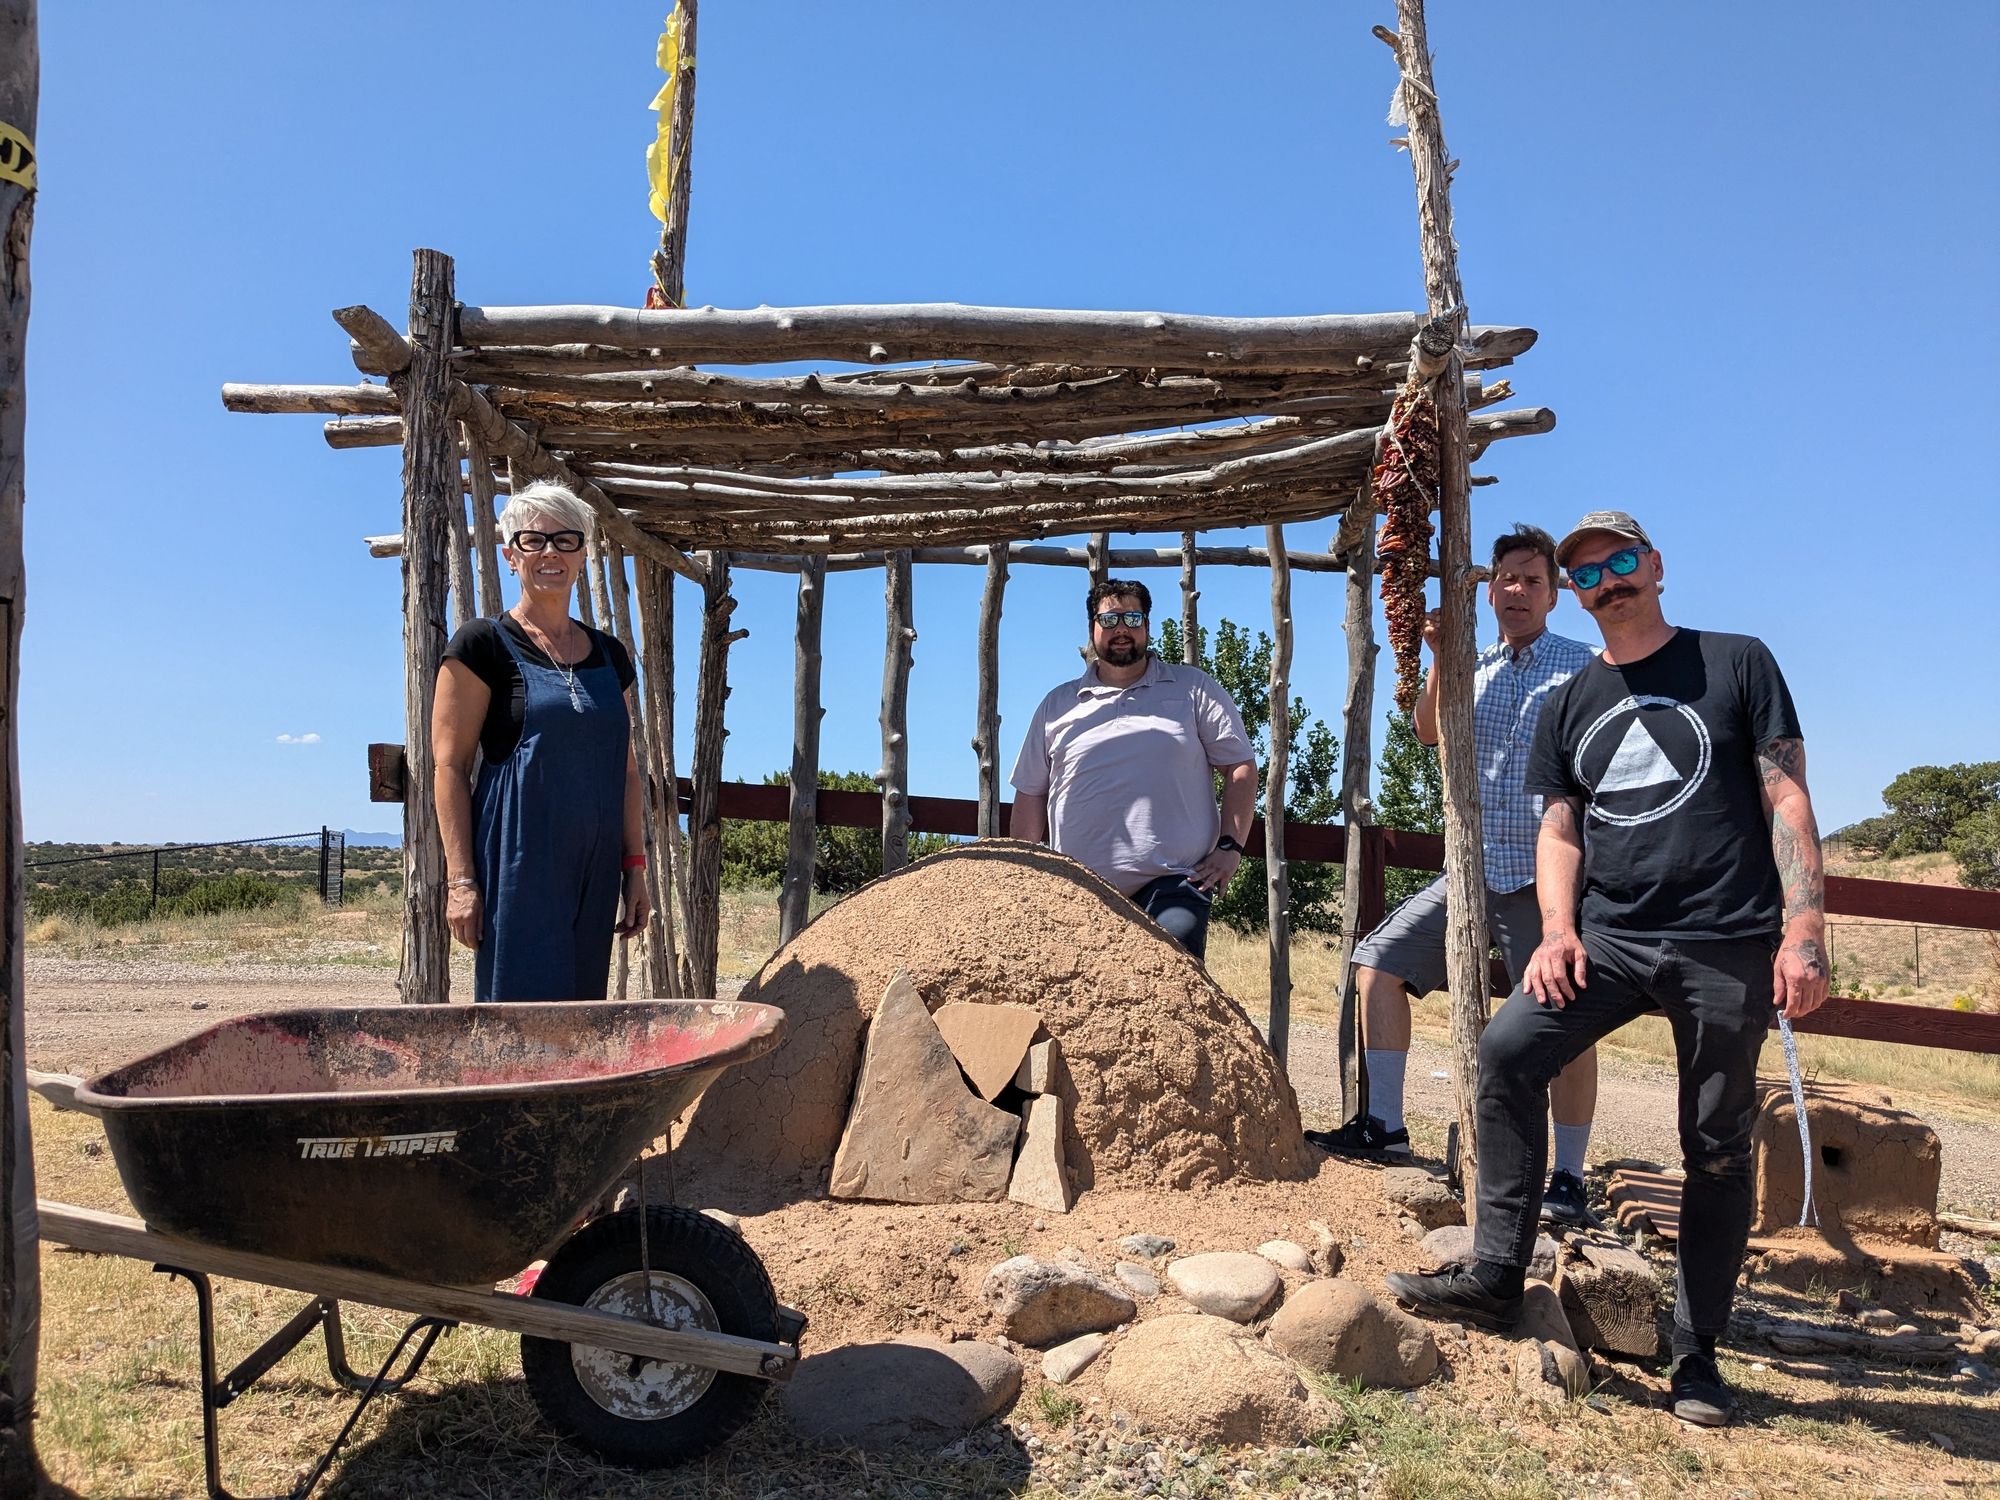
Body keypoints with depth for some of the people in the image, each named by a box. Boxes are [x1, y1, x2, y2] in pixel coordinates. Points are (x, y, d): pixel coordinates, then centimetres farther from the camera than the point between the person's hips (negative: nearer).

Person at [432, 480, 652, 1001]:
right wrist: (461, 878, -12)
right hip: (515, 868, -5)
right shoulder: (484, 646, -1)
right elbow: (449, 767, -5)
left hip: (594, 871, 6)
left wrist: (635, 867, 11)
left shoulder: (608, 655, 15)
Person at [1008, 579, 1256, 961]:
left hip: (1172, 883, -2)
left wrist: (1230, 846, -3)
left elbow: (1240, 766, 8)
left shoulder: (1194, 689, 11)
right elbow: (1030, 793, 18)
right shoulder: (1058, 705, 17)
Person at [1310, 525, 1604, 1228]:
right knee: (1380, 961, 1)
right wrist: (1441, 657, -15)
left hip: (1546, 872, -5)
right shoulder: (1472, 670, 15)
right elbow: (1428, 731, -2)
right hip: (1473, 869, 5)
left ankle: (1569, 1179, 8)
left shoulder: (1583, 666, 2)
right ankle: (1385, 1127, 8)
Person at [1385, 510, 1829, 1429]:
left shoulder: (1736, 663, 5)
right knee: (1507, 1051, -17)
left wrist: (1804, 930, -9)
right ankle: (1496, 1276, -9)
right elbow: (1559, 832, 13)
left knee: (1718, 1149, 4)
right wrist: (1558, 930, -5)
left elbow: (1786, 802, 0)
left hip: (1729, 946, -3)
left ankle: (1697, 1352, 18)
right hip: (1608, 938, 3)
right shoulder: (1568, 707, 14)